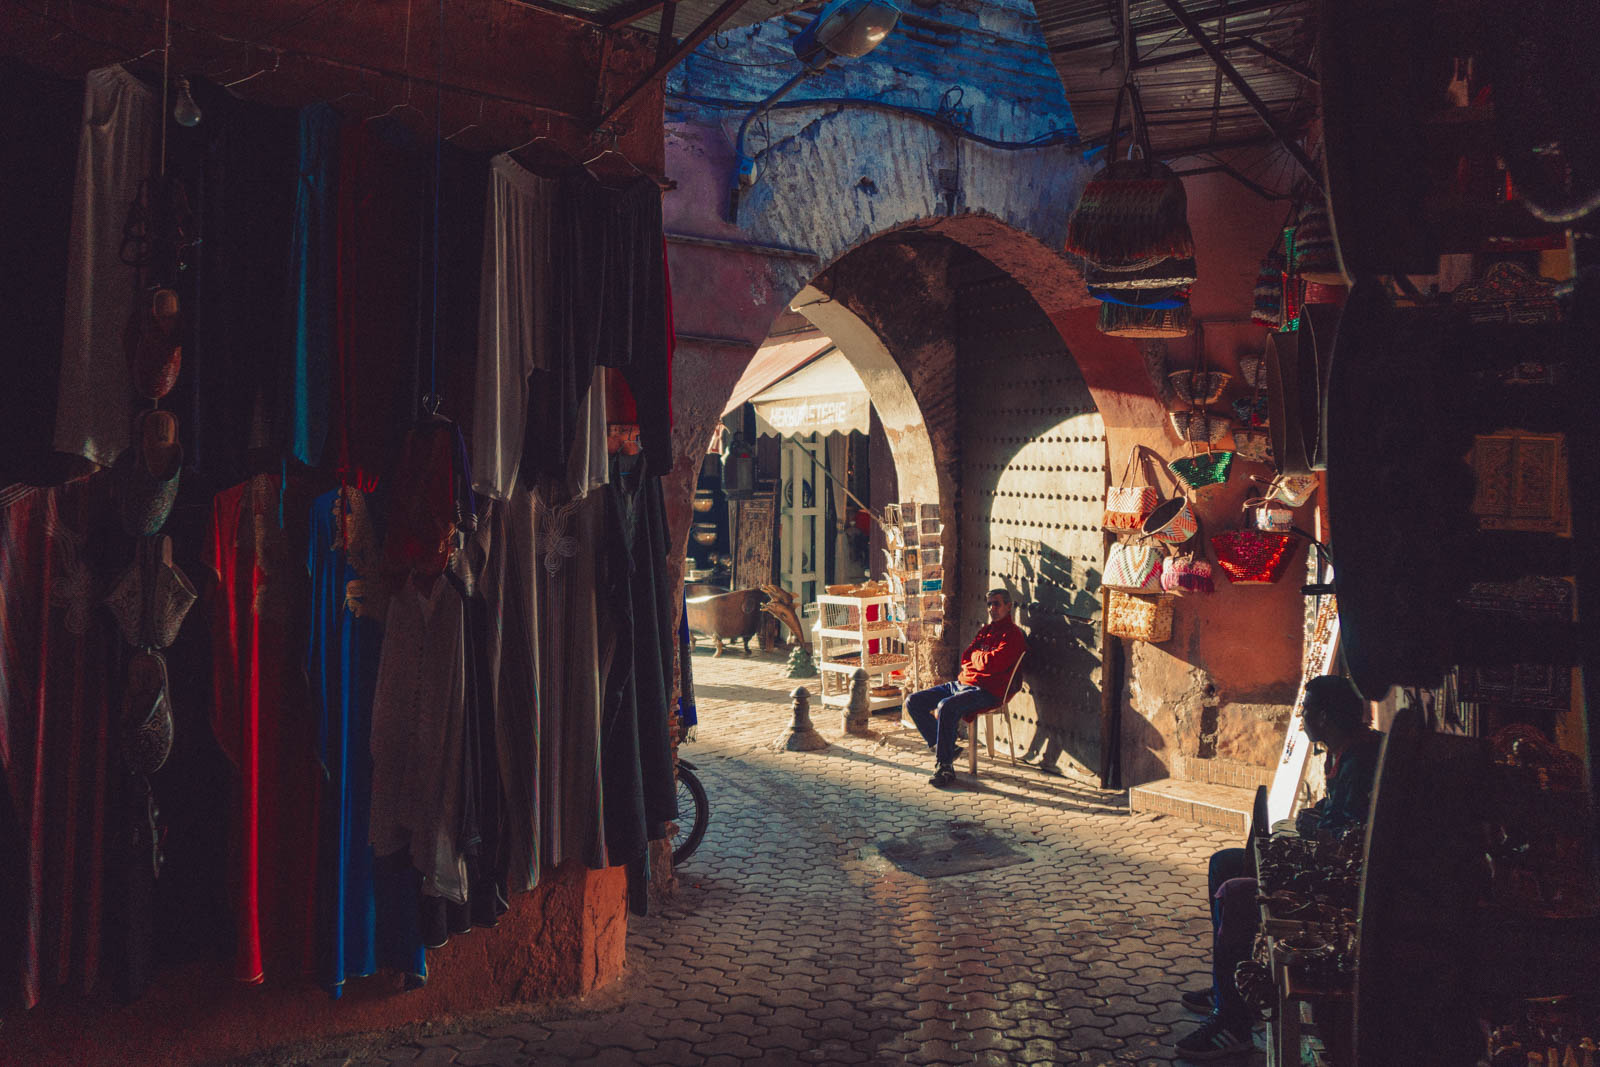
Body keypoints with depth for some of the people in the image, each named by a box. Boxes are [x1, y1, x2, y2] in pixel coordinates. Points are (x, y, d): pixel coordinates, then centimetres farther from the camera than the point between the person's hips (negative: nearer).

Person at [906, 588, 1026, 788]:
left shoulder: (1012, 634, -5)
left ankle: (945, 766, -25)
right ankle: (941, 748, 4)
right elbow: (966, 658, 16)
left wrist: (976, 656, 3)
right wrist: (982, 658, -3)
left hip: (986, 691, -9)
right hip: (961, 683, 9)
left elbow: (991, 663, -17)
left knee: (947, 706, -36)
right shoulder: (985, 630, 22)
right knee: (913, 701, 0)